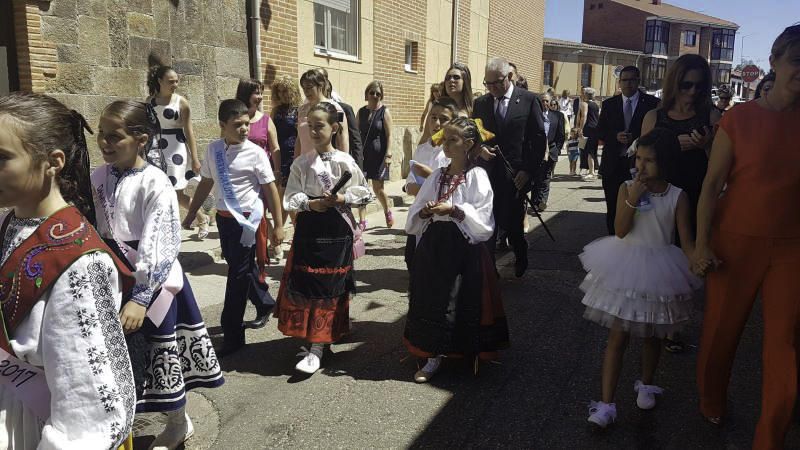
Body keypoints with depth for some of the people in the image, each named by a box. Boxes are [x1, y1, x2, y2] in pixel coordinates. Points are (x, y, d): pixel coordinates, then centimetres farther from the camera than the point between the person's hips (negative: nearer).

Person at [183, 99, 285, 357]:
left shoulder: (255, 152, -11)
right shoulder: (213, 150, 2)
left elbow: (270, 189, -7)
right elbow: (206, 183, 14)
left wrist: (278, 225, -6)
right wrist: (191, 214, 18)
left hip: (248, 219, -5)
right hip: (224, 217, 5)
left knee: (238, 275, -2)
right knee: (239, 268, 18)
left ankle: (233, 336, 9)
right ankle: (264, 302, 45)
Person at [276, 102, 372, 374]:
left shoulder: (344, 162, -4)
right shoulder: (301, 163, 3)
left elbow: (365, 193, 2)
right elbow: (290, 199, 1)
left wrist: (343, 198, -14)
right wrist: (311, 203, -16)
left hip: (337, 230, -3)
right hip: (308, 229, 3)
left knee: (329, 287, 0)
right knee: (303, 285, 5)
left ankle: (317, 348, 8)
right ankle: (311, 338, 26)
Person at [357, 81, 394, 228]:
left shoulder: (384, 112, -2)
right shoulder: (361, 112, 8)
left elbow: (389, 135, -6)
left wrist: (388, 154, -15)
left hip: (378, 155, -4)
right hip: (362, 154, 4)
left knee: (378, 188, -1)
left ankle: (388, 212, 26)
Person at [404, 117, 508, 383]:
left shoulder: (477, 176, -6)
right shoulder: (437, 176, 10)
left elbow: (482, 219, -12)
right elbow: (415, 214, 10)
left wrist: (454, 210, -22)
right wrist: (424, 212, -11)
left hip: (464, 248, -5)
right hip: (434, 245, 5)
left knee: (464, 301, 2)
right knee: (431, 299, 7)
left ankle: (471, 353, 21)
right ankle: (434, 356, 21)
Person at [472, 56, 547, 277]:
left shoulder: (528, 100, 0)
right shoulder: (480, 103, 10)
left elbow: (539, 139, -1)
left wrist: (528, 170, -8)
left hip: (516, 175, -3)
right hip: (488, 174, 3)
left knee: (512, 224, -1)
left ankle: (521, 256, 30)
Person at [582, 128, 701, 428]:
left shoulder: (677, 197, -7)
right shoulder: (627, 188, -7)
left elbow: (686, 240, -6)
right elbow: (620, 230, -13)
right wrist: (632, 200, -23)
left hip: (658, 272, 1)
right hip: (625, 270, -1)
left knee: (651, 334, 18)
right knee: (618, 336, 0)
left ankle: (646, 386, 43)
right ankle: (606, 405, 5)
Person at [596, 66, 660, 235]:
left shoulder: (652, 103, 1)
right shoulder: (609, 104, 10)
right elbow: (599, 132, 8)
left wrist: (636, 138, -16)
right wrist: (616, 136, -10)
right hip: (613, 164, 3)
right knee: (613, 207, 9)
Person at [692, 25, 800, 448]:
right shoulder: (740, 117, -4)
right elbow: (711, 184, -5)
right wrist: (701, 243, -9)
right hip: (736, 242, -2)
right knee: (721, 329, 10)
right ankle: (711, 404, 36)